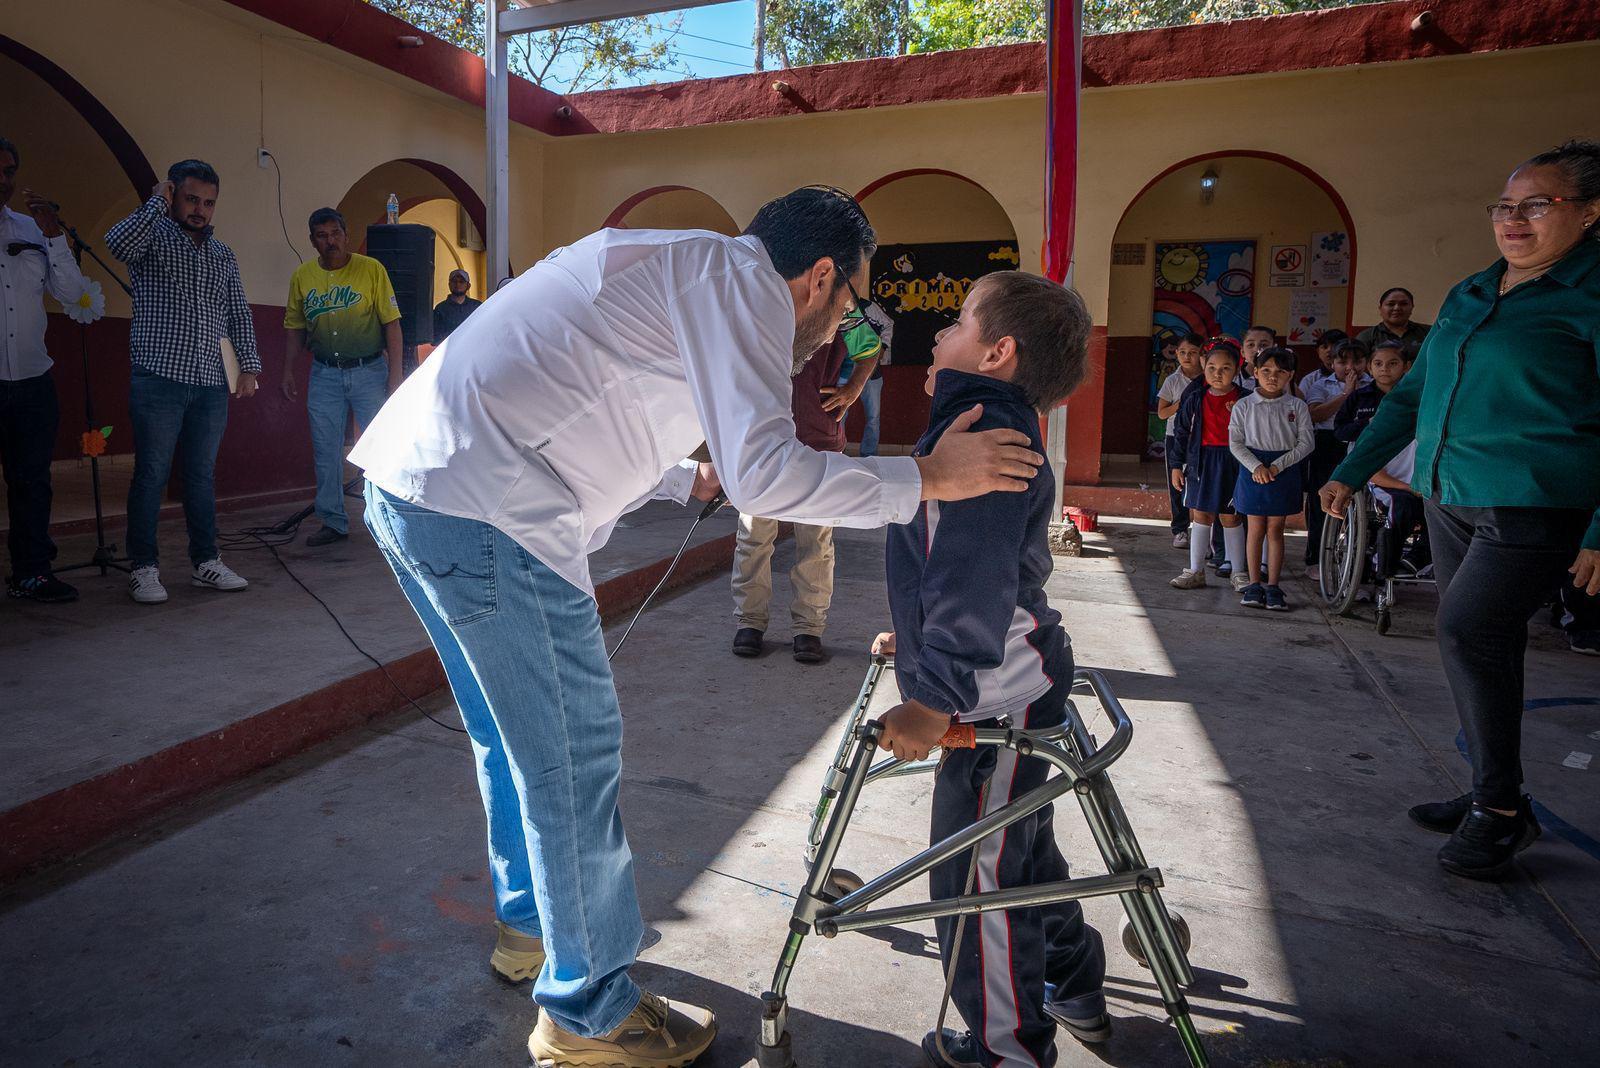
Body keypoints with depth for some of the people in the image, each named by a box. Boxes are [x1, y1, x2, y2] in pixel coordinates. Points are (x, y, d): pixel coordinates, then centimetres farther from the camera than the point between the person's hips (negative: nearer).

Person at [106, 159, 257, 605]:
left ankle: (205, 562, 17)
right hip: (159, 380, -5)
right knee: (151, 475, -1)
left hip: (211, 384, 5)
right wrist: (157, 202, -11)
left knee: (202, 475, 10)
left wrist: (249, 367, 9)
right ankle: (144, 568, 7)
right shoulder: (152, 237, 1)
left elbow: (239, 314, 17)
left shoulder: (223, 255, 17)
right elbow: (117, 242, -23)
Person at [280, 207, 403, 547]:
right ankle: (333, 522, 18)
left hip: (369, 370, -4)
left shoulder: (372, 270, -5)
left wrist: (395, 377, -11)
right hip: (324, 375, 4)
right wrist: (288, 371, 7)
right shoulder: (302, 276, 6)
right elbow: (295, 327, 14)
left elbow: (392, 324, -6)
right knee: (325, 452, 7)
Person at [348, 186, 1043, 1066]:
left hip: (408, 482, 11)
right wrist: (928, 478, -8)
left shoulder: (676, 266, 23)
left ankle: (530, 923, 45)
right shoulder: (743, 279, -6)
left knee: (515, 736, 24)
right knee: (573, 757, 2)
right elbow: (766, 470, -18)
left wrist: (697, 482, 29)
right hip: (485, 513, -10)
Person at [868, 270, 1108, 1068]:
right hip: (1014, 680, 11)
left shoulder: (983, 433, -21)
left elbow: (977, 577, -30)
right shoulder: (987, 427, 14)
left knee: (977, 877, 3)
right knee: (1021, 848, 25)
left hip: (998, 696, -11)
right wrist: (919, 639, 30)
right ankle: (1075, 992, 44)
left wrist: (935, 697, -30)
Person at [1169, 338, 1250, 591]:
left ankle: (1237, 571, 18)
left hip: (1232, 462, -2)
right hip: (1201, 460, 2)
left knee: (1229, 517, 5)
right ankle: (1195, 571, 15)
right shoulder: (1196, 398, 2)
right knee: (1200, 515, 6)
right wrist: (1176, 464, 5)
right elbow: (1181, 431, 7)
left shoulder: (1244, 399, -4)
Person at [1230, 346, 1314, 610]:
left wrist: (1277, 465, -13)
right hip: (1253, 470, 0)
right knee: (1255, 529, 4)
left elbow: (1306, 443, -3)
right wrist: (1256, 466, -16)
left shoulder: (1297, 406, 1)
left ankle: (1272, 586, 10)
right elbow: (1236, 442, -3)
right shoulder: (1244, 406, 0)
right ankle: (1254, 584, 13)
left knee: (1275, 530, 5)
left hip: (1284, 471, 0)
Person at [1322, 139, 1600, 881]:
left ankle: (1501, 808, 2)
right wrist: (1352, 472, 16)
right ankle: (1491, 795, 22)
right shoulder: (1467, 296, 14)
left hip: (1534, 505, -7)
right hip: (1449, 497, 7)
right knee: (1483, 646, 11)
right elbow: (1413, 394, 20)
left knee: (1467, 632, -14)